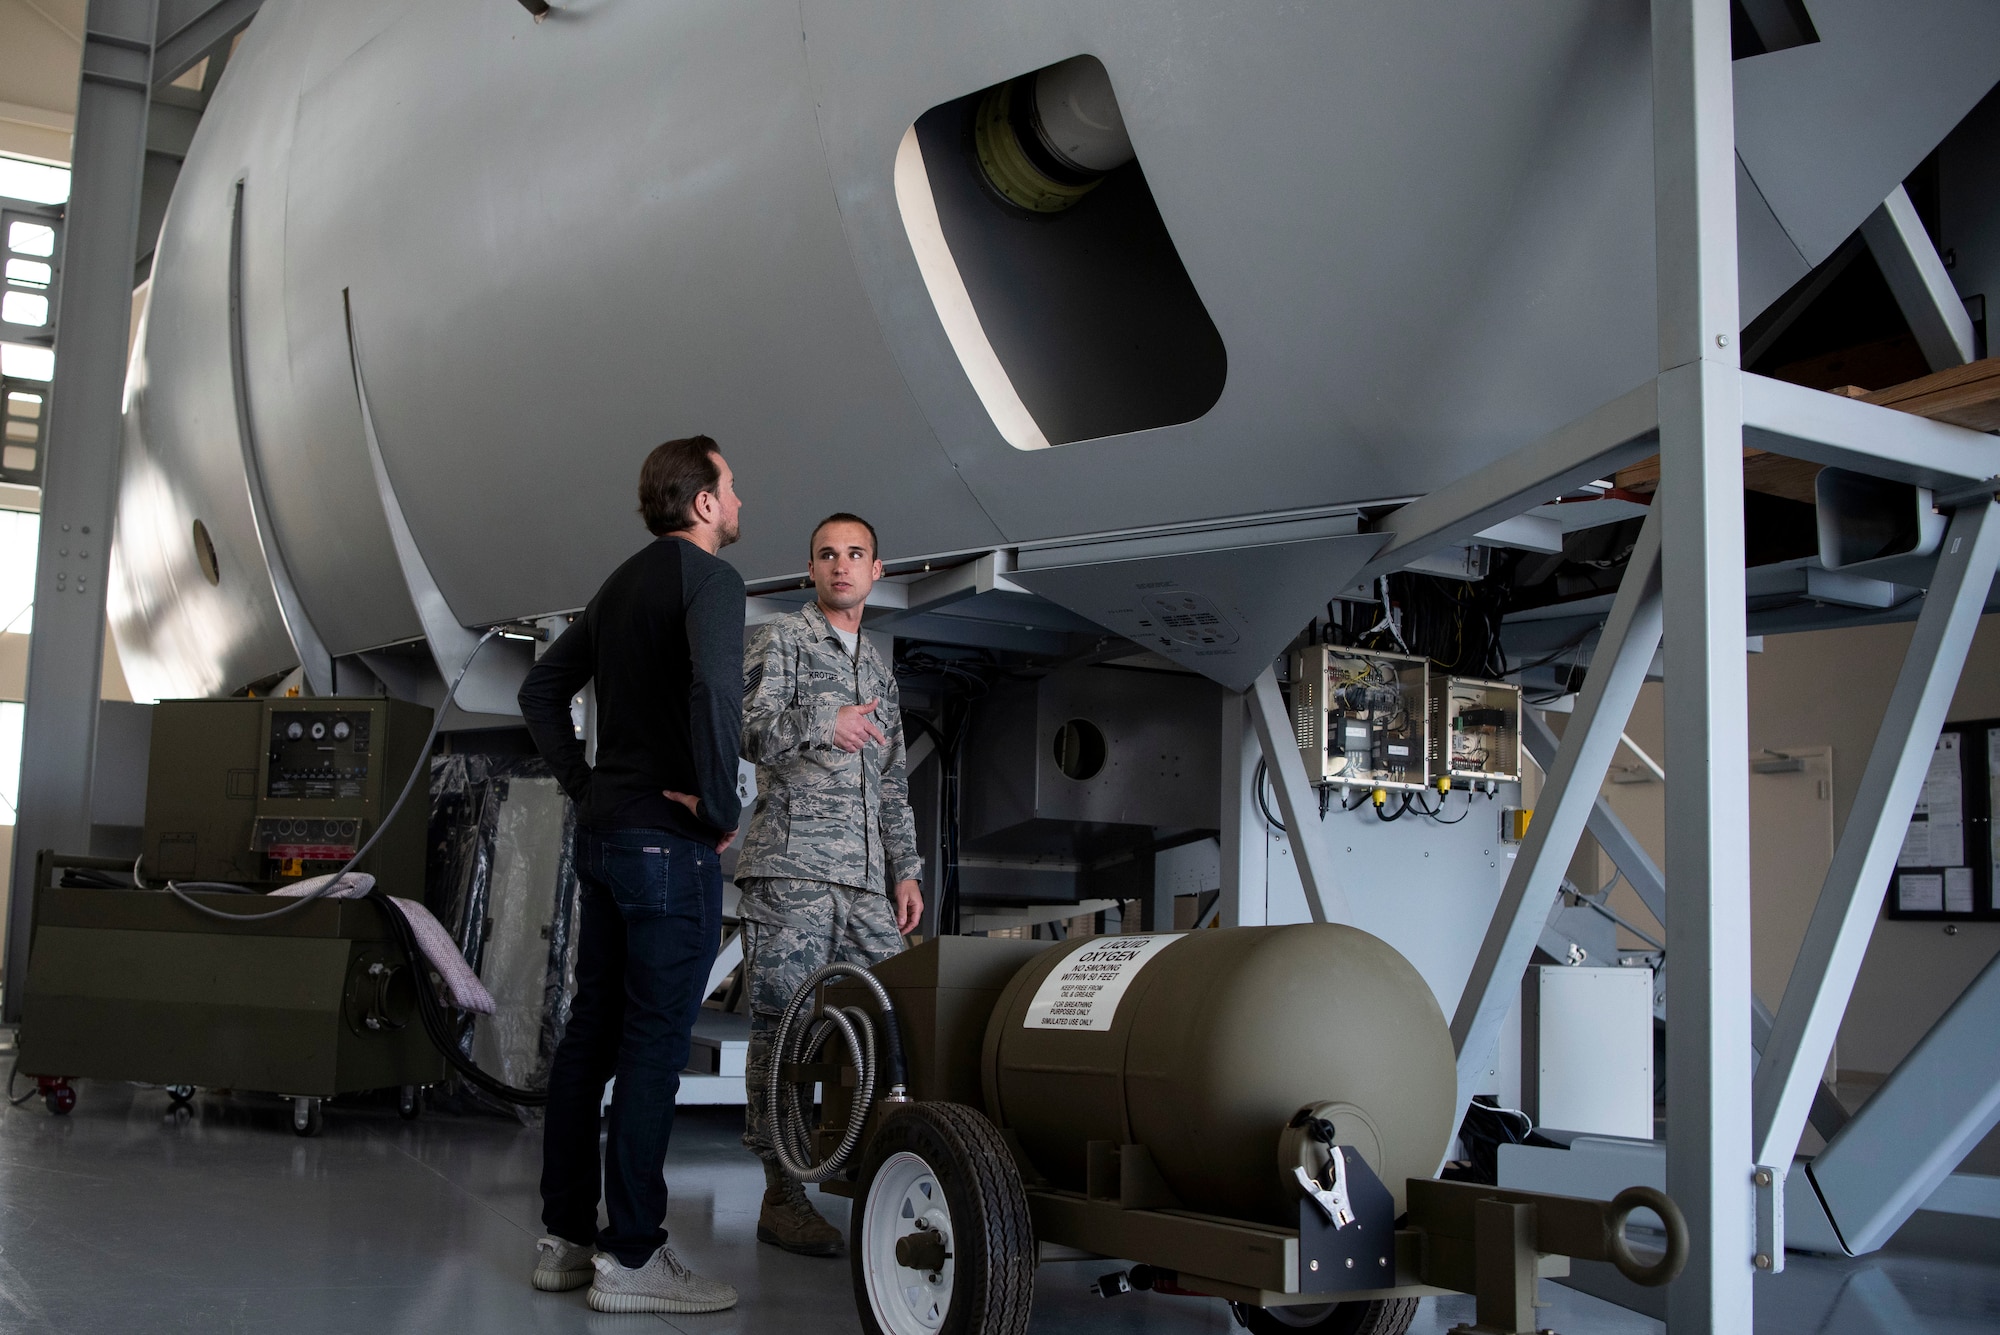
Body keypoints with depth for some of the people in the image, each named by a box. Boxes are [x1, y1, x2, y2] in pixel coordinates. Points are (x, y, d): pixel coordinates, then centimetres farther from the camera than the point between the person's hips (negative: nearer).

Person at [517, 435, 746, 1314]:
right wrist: (721, 806, -17)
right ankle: (630, 1256, -2)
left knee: (592, 1033, 12)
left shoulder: (623, 583, 17)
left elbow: (542, 690, 22)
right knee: (655, 1044, -6)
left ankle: (565, 1237, 18)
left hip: (604, 835, 9)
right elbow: (715, 691, -28)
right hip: (670, 841, -9)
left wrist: (584, 786, 17)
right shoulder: (709, 577, -10)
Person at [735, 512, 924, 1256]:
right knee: (781, 1027, -5)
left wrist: (906, 870, 16)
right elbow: (740, 731, -7)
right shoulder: (779, 641, 5)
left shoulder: (880, 672, 25)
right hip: (790, 870, -6)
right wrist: (822, 723, -19)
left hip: (867, 880, 6)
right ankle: (781, 1195, 0)